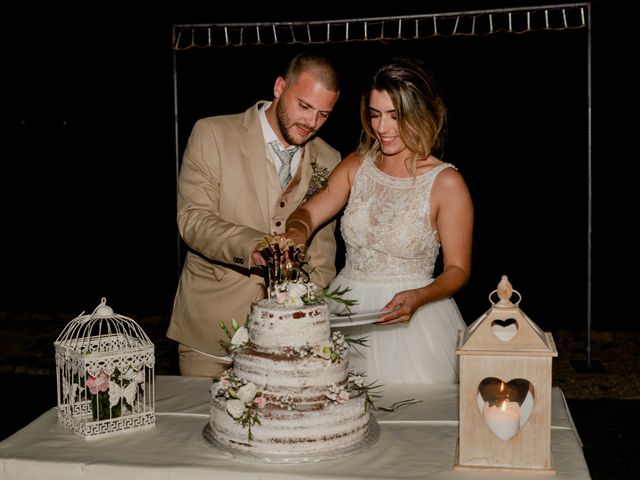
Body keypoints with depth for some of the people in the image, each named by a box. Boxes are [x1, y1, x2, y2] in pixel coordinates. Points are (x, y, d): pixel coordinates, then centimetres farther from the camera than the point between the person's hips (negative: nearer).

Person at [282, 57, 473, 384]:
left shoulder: (446, 183, -9)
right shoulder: (356, 165, 5)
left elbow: (458, 269, -5)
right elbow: (308, 213, 0)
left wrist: (417, 298, -22)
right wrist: (297, 230, -23)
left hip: (411, 321, -3)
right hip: (346, 310, 4)